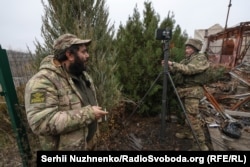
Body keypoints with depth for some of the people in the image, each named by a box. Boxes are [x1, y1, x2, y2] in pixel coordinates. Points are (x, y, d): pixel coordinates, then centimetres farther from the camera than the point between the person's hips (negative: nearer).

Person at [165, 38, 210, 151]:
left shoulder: (201, 58, -5)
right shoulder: (185, 60, 18)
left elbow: (188, 70, -22)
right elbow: (176, 73, 14)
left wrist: (173, 64, -20)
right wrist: (169, 67, -5)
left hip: (192, 91, -7)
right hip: (183, 90, 8)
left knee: (193, 117, -11)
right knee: (187, 115, 16)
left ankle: (201, 144, -1)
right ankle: (190, 133, 32)